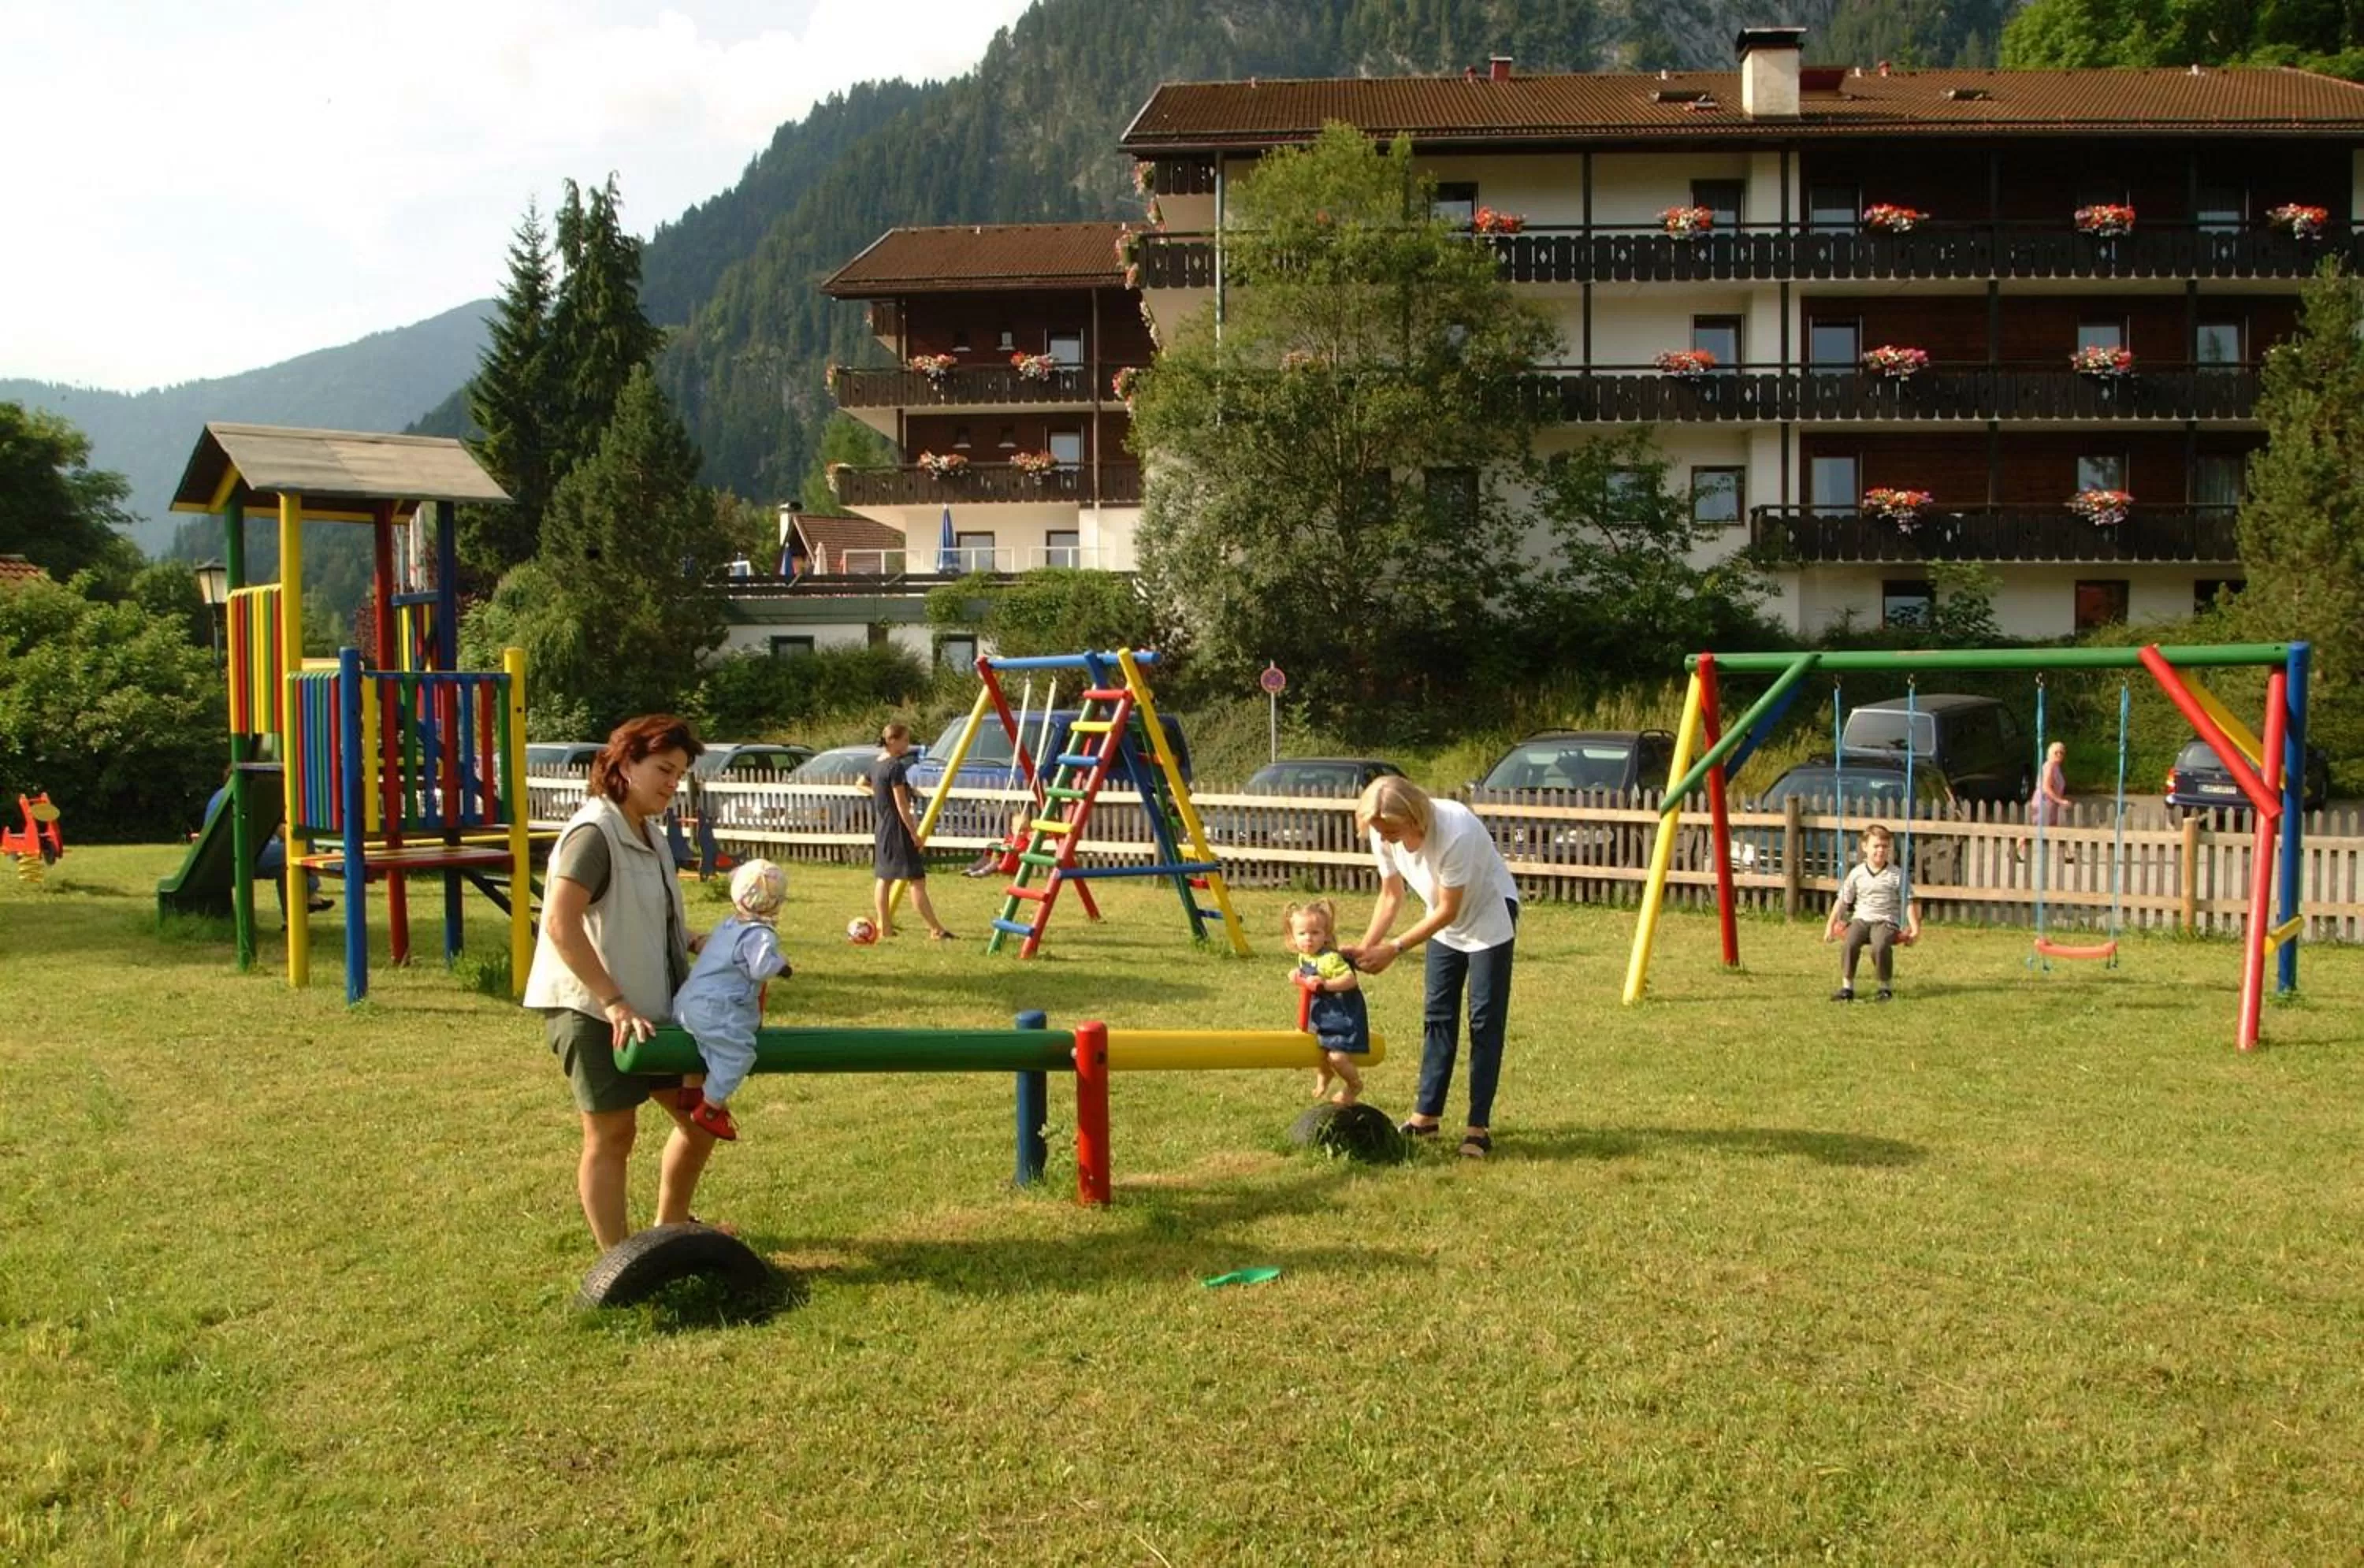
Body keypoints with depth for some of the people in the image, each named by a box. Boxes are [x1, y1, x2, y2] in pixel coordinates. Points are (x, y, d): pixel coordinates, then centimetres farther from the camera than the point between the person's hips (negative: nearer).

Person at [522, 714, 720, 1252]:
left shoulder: (650, 833, 11)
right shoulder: (594, 833, -17)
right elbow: (560, 925, -27)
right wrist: (614, 1004, -28)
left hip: (649, 1006, 9)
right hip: (592, 1010, -9)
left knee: (700, 1113, 14)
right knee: (612, 1133, 1)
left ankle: (670, 1229, 33)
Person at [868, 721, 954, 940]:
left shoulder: (875, 765, 8)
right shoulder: (896, 766, -17)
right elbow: (902, 805, -18)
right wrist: (914, 832, -15)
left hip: (882, 829, 9)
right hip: (898, 829, -9)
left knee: (884, 878, 11)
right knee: (916, 879, -7)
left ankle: (884, 928, 13)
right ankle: (936, 930, -6)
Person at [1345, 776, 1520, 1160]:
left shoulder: (1455, 832, -38)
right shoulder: (1383, 835, -20)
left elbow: (1448, 911, -29)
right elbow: (1391, 895, -7)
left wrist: (1395, 948, -29)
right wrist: (1366, 945, -19)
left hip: (1489, 916, -6)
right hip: (1444, 924, 6)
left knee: (1485, 1019, -6)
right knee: (1437, 1015, 7)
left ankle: (1479, 1125, -3)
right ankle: (1426, 1116, 13)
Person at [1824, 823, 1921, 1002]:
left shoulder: (1897, 875, 3)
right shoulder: (1857, 874, 6)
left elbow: (1909, 903, 6)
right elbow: (1843, 900, 12)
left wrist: (1915, 929, -2)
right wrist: (1830, 925, 10)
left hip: (1886, 921, -2)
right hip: (1861, 919, 2)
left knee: (1881, 946, -33)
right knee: (1850, 943, -30)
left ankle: (1886, 986, -10)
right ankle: (1847, 986, -18)